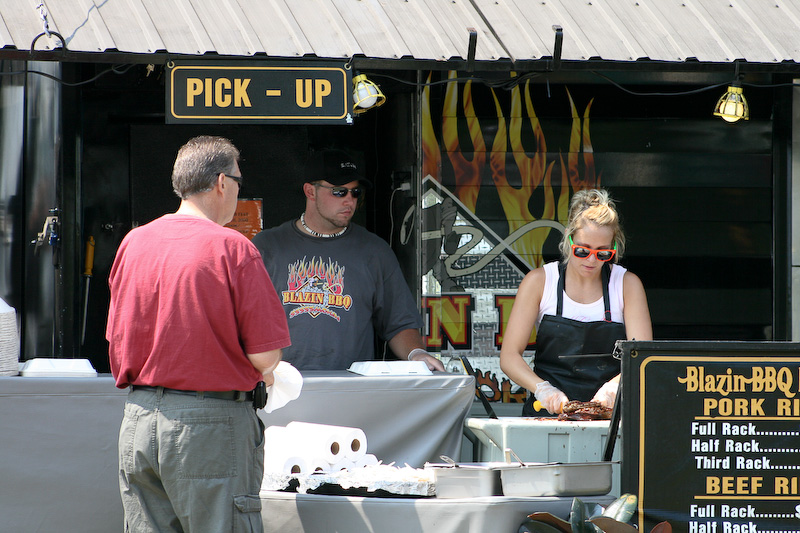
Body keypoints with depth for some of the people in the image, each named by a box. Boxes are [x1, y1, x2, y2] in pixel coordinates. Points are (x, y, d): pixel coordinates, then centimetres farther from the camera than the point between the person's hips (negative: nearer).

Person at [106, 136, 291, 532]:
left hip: (138, 421, 6)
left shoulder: (133, 243, 6)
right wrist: (260, 374, 11)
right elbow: (265, 354, -11)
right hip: (212, 424, -6)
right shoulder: (232, 248, -11)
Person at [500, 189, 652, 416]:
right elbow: (509, 356, -1)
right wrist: (542, 388, -20)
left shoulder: (627, 284, 5)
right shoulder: (539, 282, 4)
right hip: (548, 414, 0)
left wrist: (614, 385, -25)